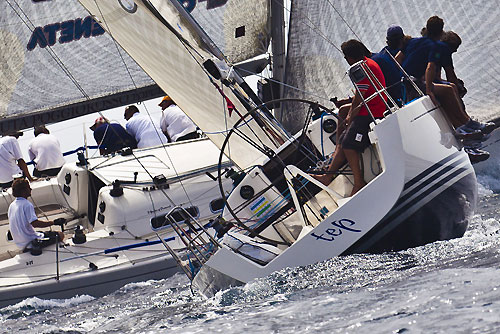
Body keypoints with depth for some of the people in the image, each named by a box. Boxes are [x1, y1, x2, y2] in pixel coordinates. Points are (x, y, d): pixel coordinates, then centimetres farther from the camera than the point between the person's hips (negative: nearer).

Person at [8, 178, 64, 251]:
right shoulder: (26, 204, -21)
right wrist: (54, 222, -27)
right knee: (60, 235, 0)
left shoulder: (11, 205, 6)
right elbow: (35, 223, -32)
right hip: (30, 244, -9)